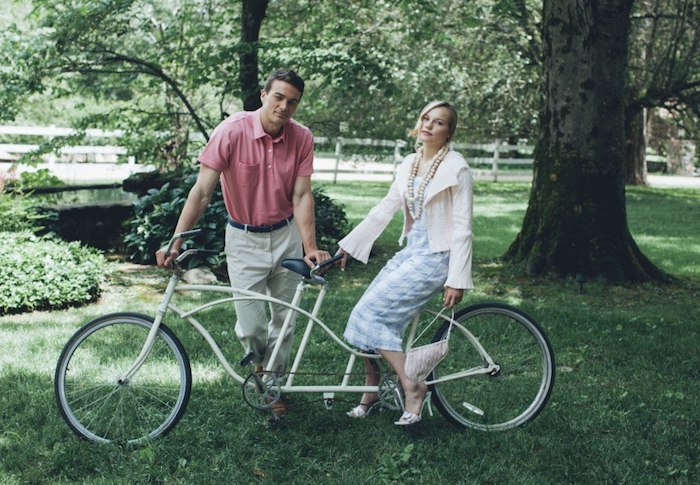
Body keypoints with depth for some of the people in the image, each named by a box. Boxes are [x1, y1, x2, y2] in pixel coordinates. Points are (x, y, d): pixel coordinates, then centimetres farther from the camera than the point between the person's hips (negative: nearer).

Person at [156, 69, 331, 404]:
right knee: (249, 326, -4)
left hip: (286, 235, 3)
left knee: (284, 319, 11)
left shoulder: (301, 138, -10)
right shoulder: (232, 131, -18)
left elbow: (301, 195, -10)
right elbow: (202, 191, -18)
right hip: (244, 239, -2)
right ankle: (260, 363, 30)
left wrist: (310, 247, -21)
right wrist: (175, 242, -23)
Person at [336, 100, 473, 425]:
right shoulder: (409, 165, 10)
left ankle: (412, 386, -6)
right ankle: (371, 391, 15)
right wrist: (347, 246, 13)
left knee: (371, 313, -15)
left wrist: (457, 280, -16)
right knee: (364, 316, -1)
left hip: (435, 258, -7)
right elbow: (384, 209, 14)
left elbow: (463, 227, -12)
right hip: (410, 252, 7)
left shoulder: (456, 168, -11)